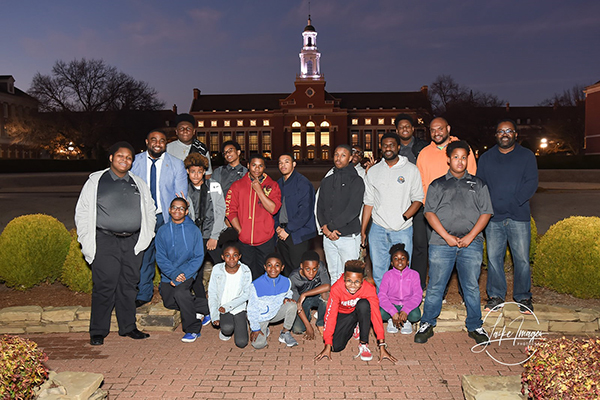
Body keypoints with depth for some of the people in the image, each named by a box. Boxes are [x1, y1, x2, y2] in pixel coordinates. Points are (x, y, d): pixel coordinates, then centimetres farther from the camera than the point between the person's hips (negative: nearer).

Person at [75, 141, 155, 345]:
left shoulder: (139, 183, 15)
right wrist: (88, 241, -2)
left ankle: (128, 327, 20)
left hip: (133, 242, 4)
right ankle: (98, 331, 7)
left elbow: (149, 211, 20)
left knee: (129, 285, 8)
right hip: (105, 242, -3)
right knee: (104, 285, -5)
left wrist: (146, 237, 10)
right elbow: (82, 212, 5)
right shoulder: (95, 181, 5)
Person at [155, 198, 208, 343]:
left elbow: (198, 257, -3)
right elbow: (160, 257, -1)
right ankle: (206, 306, 11)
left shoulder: (194, 230, -2)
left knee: (180, 292, -28)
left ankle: (192, 329, -10)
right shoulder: (163, 231, 3)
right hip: (168, 275, 4)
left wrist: (184, 274, -15)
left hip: (187, 273, -4)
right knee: (169, 302, -6)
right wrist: (173, 274, -16)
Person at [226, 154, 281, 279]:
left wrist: (259, 190, -13)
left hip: (266, 240, 0)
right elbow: (230, 210, 2)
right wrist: (240, 231, -6)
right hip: (244, 241, 1)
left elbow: (273, 209, -10)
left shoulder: (272, 185, 3)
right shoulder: (237, 185, 4)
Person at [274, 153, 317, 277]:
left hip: (298, 235, -7)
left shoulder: (303, 183, -9)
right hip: (281, 234, 7)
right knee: (285, 270, 12)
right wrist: (277, 226, 4)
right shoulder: (278, 184, 14)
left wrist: (288, 230, -14)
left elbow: (305, 212, -15)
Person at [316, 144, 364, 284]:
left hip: (349, 237, -5)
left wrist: (331, 226, -12)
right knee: (334, 276, 12)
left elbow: (353, 209, -12)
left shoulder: (356, 181, -2)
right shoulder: (326, 181, 14)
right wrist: (324, 227, -8)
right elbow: (320, 207, 10)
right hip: (328, 236, 5)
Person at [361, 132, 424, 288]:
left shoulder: (411, 170, 2)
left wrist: (403, 217, -14)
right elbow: (369, 202, 11)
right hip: (378, 230, 2)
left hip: (402, 230, -2)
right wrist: (363, 230, 7)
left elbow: (418, 200, 2)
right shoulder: (373, 171, 9)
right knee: (378, 273, 7)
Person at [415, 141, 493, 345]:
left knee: (472, 286, 6)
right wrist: (447, 236, -8)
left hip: (471, 243, 1)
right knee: (435, 286, 1)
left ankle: (474, 326, 22)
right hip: (441, 243, -1)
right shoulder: (437, 185, 11)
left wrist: (470, 236, -5)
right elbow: (429, 212, 2)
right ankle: (427, 324, 14)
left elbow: (486, 213, 7)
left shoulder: (478, 184, 14)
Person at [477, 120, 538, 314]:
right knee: (493, 258, 3)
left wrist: (513, 202, -14)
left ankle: (523, 297, 16)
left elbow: (531, 184, -2)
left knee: (522, 259, 1)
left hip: (519, 217, -2)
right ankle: (496, 296, 15)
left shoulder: (527, 156, 7)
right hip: (493, 218, 2)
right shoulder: (486, 158, 13)